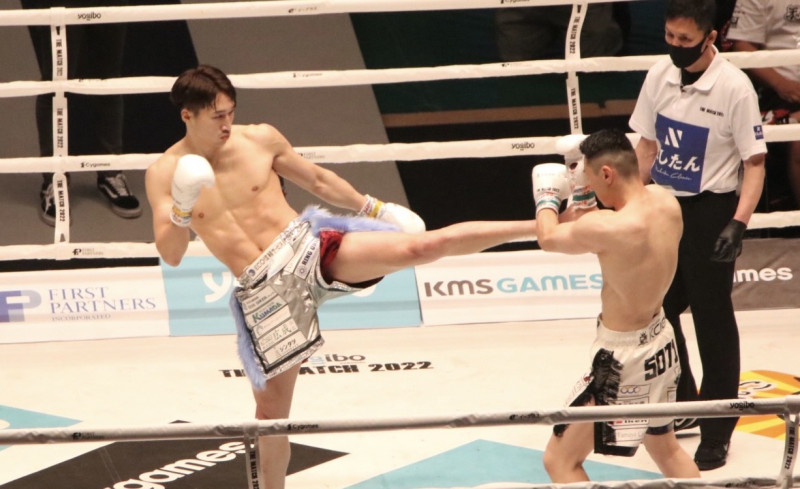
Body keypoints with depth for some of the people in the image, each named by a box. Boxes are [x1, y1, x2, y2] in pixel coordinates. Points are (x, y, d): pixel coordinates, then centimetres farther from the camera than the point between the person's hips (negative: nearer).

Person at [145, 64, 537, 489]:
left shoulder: (260, 139, 1)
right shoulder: (164, 173, -2)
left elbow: (317, 180, 16)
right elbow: (171, 255, -6)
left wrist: (374, 208, 21)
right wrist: (182, 213, -25)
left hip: (307, 246, 0)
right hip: (265, 291, 0)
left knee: (422, 246, -16)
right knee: (271, 408, 7)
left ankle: (536, 226, -14)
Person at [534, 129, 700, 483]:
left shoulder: (606, 228, -30)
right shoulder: (665, 202, -7)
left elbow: (549, 238, -10)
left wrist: (547, 196, 9)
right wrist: (584, 191, 8)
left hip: (623, 359, -9)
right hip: (660, 343, 9)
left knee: (560, 460, 2)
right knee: (666, 449, 29)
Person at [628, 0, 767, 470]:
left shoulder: (734, 87, -17)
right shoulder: (660, 76, -1)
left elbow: (755, 163, -13)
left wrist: (738, 225, -21)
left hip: (710, 210, -6)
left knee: (712, 318, 1)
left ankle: (718, 430, 11)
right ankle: (681, 405, 35)